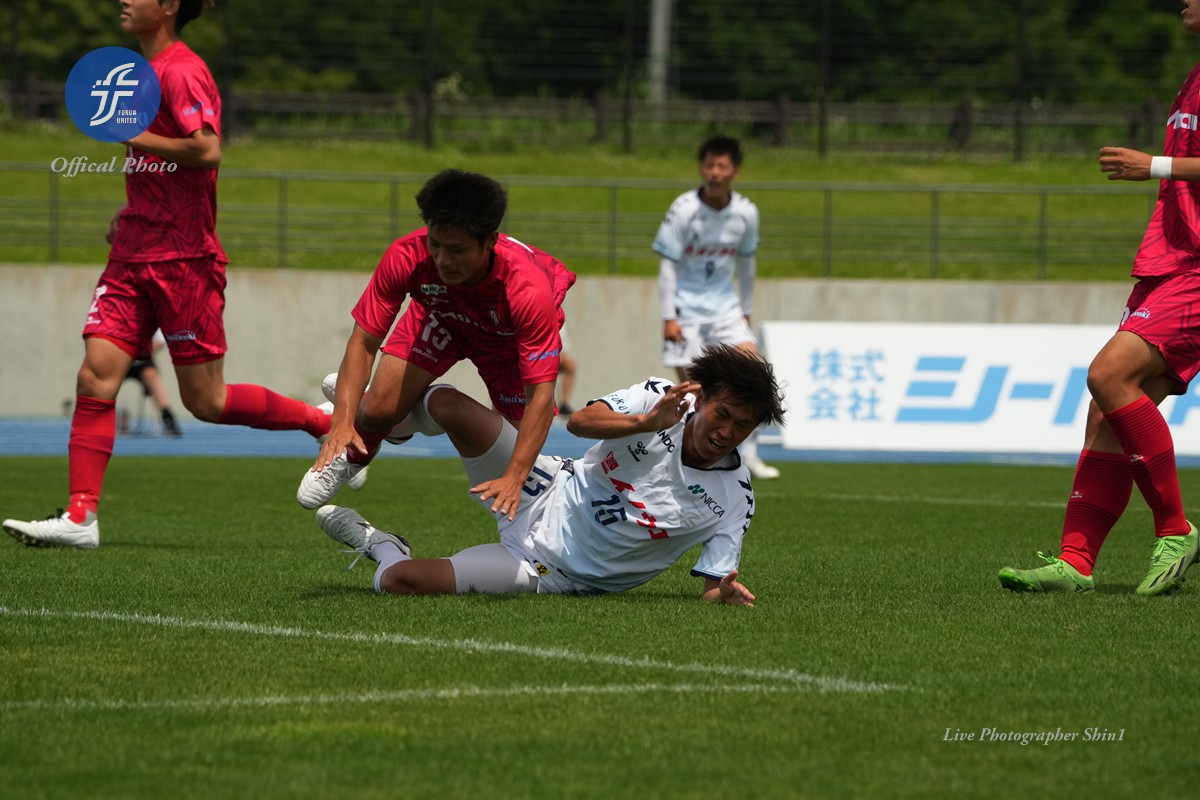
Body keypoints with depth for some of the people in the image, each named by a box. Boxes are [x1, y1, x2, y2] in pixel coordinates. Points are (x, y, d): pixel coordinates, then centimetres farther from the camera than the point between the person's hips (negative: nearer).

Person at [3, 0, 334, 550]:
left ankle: (328, 424, 16)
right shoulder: (147, 71, 16)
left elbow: (207, 152, -27)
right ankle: (81, 516, -6)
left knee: (206, 401, -1)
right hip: (133, 256, 9)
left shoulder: (180, 71, -13)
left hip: (182, 259, -9)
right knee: (95, 379, -4)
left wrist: (132, 134, -18)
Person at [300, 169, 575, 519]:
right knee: (379, 410, -15)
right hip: (439, 316, 1)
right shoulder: (407, 257, -38)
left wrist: (514, 478, -53)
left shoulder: (528, 290, -44)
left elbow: (540, 395, -43)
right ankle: (351, 455, 21)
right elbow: (363, 342, -30)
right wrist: (343, 421, -43)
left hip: (508, 338, -1)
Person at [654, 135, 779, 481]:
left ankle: (749, 454, -9)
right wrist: (669, 317, -13)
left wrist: (746, 310, 17)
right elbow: (668, 264, -10)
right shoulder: (684, 210, -13)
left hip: (725, 308, 3)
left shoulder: (745, 213, -3)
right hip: (686, 309, -3)